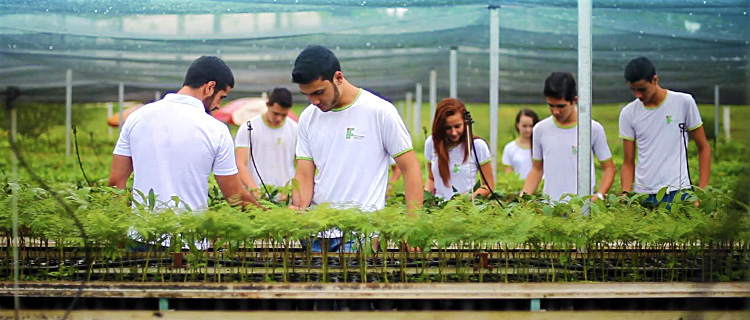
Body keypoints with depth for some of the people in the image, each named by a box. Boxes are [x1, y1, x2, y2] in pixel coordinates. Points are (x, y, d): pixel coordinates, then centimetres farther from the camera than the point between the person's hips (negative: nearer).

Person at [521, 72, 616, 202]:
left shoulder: (594, 129, 0)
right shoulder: (540, 129, 8)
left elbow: (609, 168, 5)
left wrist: (599, 196, -11)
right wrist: (524, 196, 3)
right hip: (549, 203, 3)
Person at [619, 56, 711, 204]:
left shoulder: (684, 102, 0)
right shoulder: (628, 114, 6)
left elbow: (703, 148, 6)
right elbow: (628, 163, 9)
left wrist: (702, 192, -2)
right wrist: (625, 195, -8)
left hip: (678, 192, -2)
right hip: (642, 194, 2)